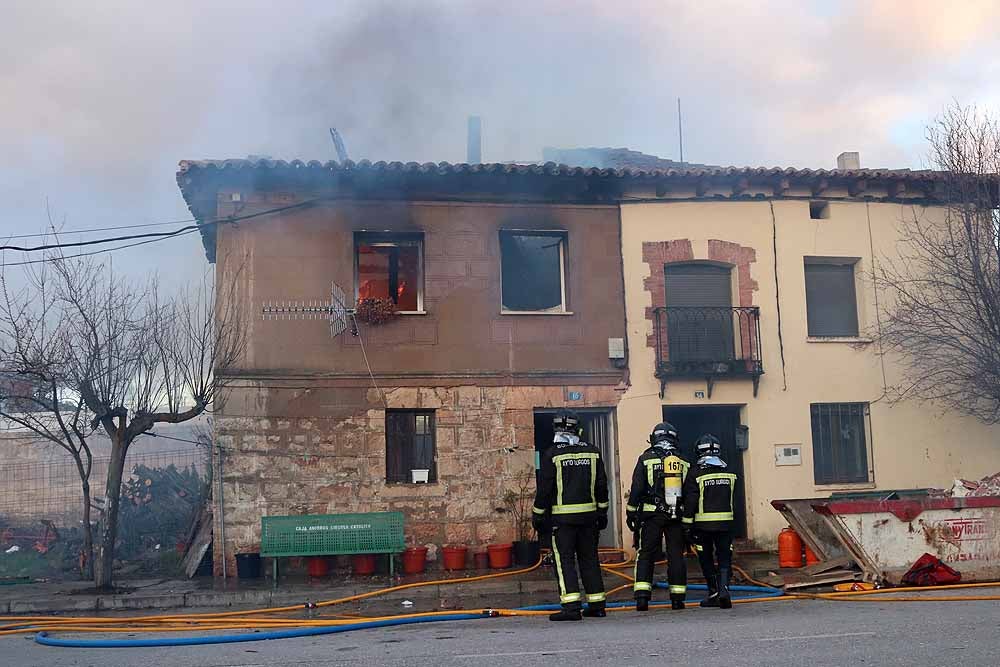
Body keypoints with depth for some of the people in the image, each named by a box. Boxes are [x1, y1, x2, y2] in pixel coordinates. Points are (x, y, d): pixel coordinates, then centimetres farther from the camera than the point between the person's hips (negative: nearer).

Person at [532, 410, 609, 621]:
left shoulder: (552, 455, -7)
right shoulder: (593, 453, 6)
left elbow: (544, 489, -6)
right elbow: (601, 486, 11)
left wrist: (538, 516, 3)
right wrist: (602, 512, 19)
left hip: (562, 516, -4)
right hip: (589, 515, 4)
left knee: (564, 559, -2)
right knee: (589, 558, 12)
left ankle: (571, 605, -12)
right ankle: (597, 605, 16)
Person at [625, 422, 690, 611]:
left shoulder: (646, 459, -1)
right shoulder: (683, 462, 7)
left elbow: (636, 489, -4)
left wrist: (631, 513, 2)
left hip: (652, 516, -2)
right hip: (677, 516, 2)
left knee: (646, 554, 3)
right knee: (676, 555, 7)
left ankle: (642, 596, -6)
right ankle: (677, 597, 8)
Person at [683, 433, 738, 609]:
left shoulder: (696, 473, -7)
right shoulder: (729, 472, 6)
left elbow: (690, 501, -10)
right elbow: (732, 499, 13)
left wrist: (687, 523, -5)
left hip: (703, 523, -2)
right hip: (726, 522, 3)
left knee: (706, 560, 10)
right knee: (725, 558, 6)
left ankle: (714, 593, 13)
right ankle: (724, 587, -14)